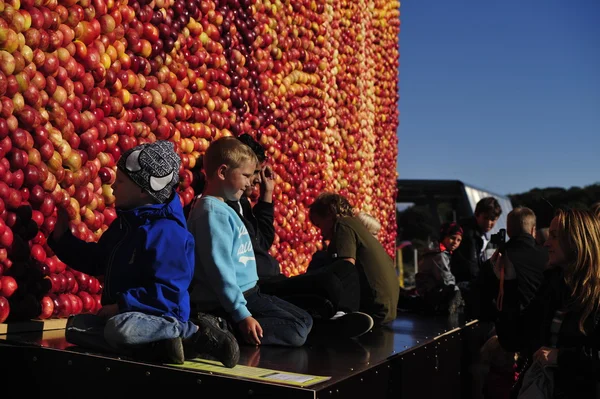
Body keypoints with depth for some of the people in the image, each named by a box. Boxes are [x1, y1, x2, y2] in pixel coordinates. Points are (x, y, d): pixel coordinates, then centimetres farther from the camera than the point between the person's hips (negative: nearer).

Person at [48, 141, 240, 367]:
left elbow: (166, 293, -23)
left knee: (119, 328, -37)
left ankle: (197, 332, -16)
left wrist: (121, 305, -23)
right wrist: (62, 238, 16)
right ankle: (155, 346, -22)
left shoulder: (165, 232, -19)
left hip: (161, 318, -9)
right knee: (76, 325, -7)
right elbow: (95, 261, 23)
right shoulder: (124, 224, 11)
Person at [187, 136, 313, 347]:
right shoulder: (213, 211, -19)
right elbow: (219, 269, -24)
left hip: (247, 294, 10)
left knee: (305, 320, 13)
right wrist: (241, 314, -24)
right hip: (225, 304, -10)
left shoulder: (222, 209, 13)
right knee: (296, 332, -12)